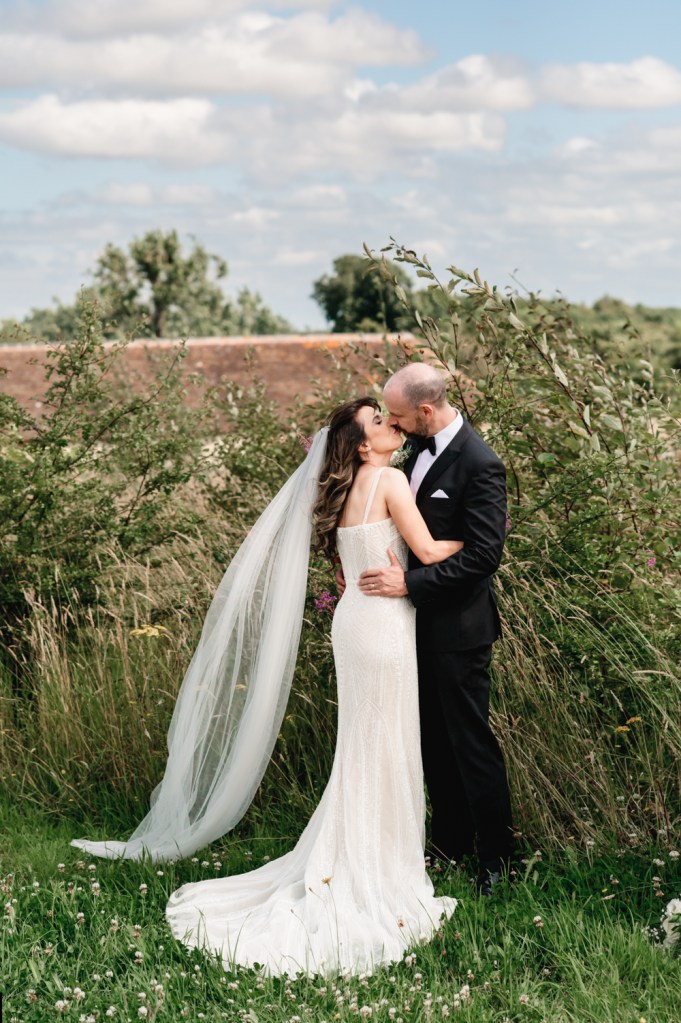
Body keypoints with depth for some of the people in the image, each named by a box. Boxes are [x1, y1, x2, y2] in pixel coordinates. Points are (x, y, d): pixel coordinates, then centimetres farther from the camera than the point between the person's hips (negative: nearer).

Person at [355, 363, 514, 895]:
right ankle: (450, 840, 32)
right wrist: (371, 562, 7)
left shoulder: (480, 464, -20)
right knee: (434, 738, 17)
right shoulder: (421, 449, 6)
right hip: (421, 621, 8)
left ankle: (497, 852, 18)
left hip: (457, 629, -8)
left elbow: (484, 555, -23)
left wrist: (410, 583, -22)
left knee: (469, 740, 2)